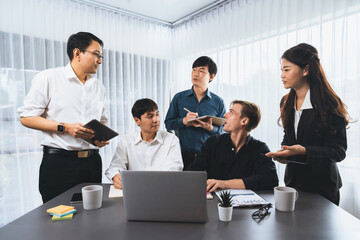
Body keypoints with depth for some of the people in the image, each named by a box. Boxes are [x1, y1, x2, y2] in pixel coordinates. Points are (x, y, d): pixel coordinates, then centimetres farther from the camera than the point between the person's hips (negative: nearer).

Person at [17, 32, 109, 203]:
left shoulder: (98, 86, 13)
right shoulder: (48, 78, -3)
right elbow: (26, 117, -5)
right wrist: (64, 128, -16)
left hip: (92, 161, 5)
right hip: (59, 162, -5)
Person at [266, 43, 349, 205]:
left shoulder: (329, 105, -16)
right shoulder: (286, 102, 3)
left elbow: (338, 151, -16)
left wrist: (303, 151, -31)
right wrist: (285, 152, -8)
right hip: (293, 180, 5)